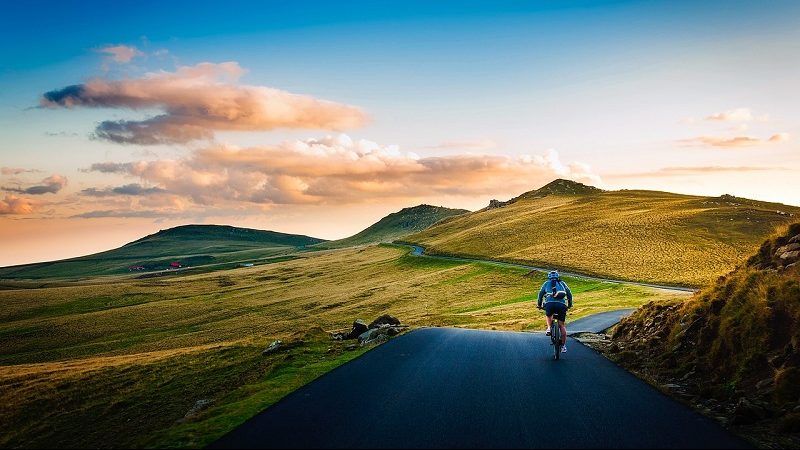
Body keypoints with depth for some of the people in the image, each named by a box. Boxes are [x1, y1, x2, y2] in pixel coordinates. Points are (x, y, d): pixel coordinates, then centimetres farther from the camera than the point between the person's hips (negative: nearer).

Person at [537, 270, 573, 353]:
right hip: (562, 304, 1)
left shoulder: (547, 283, 24)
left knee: (548, 315, 33)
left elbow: (541, 294, 23)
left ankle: (549, 328, 8)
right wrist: (570, 304, 35)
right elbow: (569, 293, 24)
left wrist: (539, 304, 33)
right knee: (562, 325, 10)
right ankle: (563, 346, 7)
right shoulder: (562, 283, 26)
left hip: (550, 303, -1)